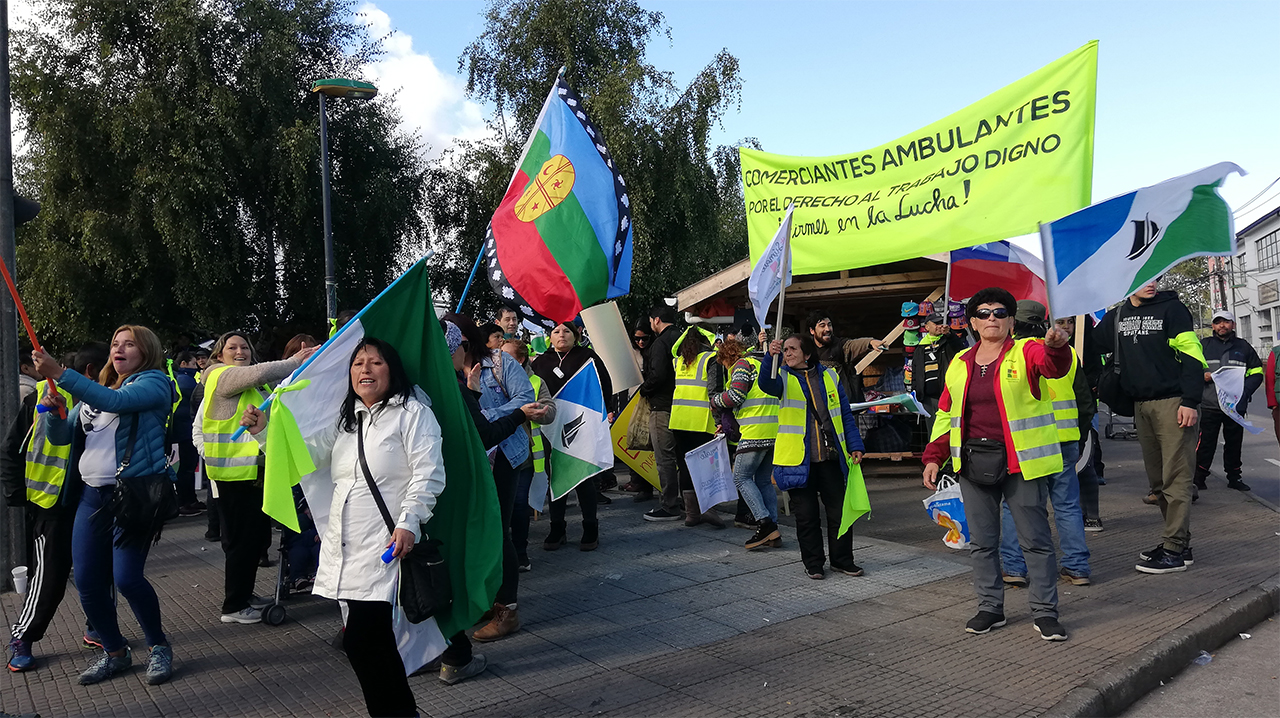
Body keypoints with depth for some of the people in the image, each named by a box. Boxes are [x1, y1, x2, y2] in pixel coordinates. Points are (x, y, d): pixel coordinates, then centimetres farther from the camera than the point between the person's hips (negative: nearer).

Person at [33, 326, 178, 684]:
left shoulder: (154, 382, -2)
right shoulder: (94, 392, 20)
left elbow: (113, 402, -21)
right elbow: (61, 436, 15)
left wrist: (59, 373, -24)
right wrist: (54, 410, -6)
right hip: (92, 494, 7)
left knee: (127, 577, -14)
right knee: (87, 581, 4)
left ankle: (159, 647, 8)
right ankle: (115, 653, 23)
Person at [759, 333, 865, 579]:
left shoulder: (829, 376, 10)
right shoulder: (783, 378, 3)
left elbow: (845, 414, 14)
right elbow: (767, 383, -23)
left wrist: (855, 445, 6)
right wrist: (771, 357, -41)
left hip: (831, 458, 2)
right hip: (798, 459, -2)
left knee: (839, 511, 8)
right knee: (806, 515, 6)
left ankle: (842, 559, 25)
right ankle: (813, 563, 21)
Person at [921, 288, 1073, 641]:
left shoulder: (1026, 352, -1)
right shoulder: (960, 364, 12)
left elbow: (1053, 365, -25)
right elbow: (946, 413, 16)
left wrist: (1056, 346, -48)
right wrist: (934, 456, 9)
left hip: (1020, 462, -4)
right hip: (973, 463, 4)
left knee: (1035, 539, 3)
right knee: (981, 541, 10)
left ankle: (1044, 611, 15)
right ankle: (990, 608, 22)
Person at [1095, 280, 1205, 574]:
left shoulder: (1171, 308, -2)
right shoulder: (1116, 316, 12)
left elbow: (1191, 354, -8)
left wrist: (1190, 401, -15)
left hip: (1173, 403, -6)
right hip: (1140, 405, 6)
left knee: (1175, 478, -6)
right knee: (1157, 480, 10)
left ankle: (1175, 549, -2)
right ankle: (1175, 540, 20)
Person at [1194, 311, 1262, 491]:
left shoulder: (1243, 346, 12)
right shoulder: (1203, 345, 7)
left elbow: (1256, 372, 14)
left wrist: (1245, 390, -3)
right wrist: (1202, 376, -11)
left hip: (1236, 406, 2)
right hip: (1209, 406, -2)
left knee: (1234, 443, 10)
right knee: (1206, 443, -5)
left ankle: (1234, 478, 22)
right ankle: (1198, 478, 1)